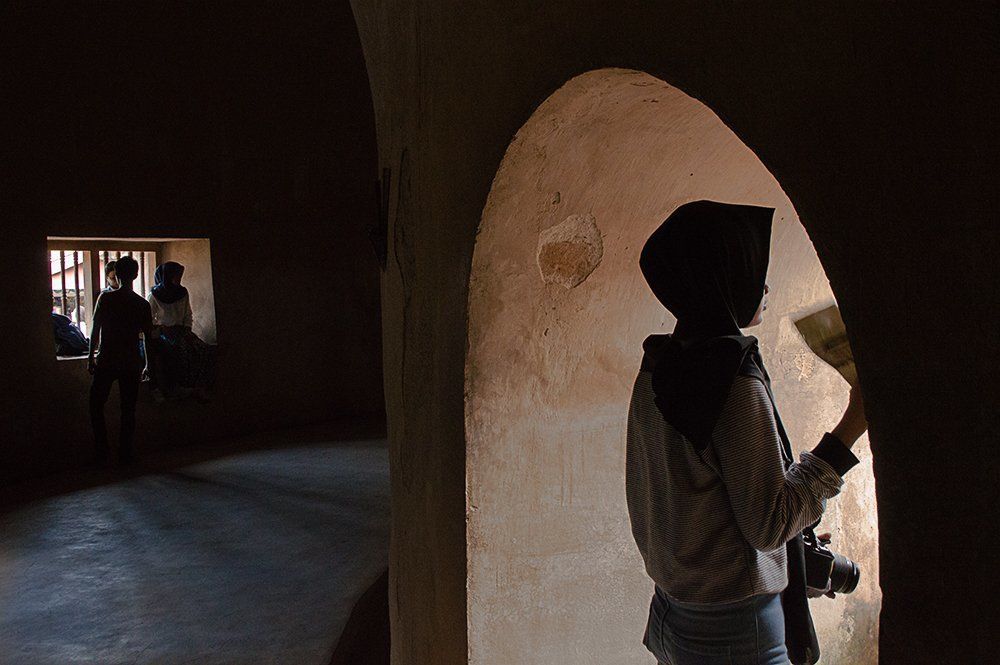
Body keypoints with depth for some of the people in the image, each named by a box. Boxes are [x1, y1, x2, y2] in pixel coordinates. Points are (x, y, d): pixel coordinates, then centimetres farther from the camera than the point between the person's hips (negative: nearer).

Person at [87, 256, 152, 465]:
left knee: (96, 405, 10)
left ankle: (101, 451, 6)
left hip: (107, 361, -2)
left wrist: (90, 357, 5)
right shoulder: (142, 304, 1)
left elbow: (96, 330, -5)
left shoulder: (106, 298, -6)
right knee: (128, 409, 8)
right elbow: (148, 338, 4)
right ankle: (125, 454, 9)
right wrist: (148, 365, 13)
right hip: (132, 363, 2)